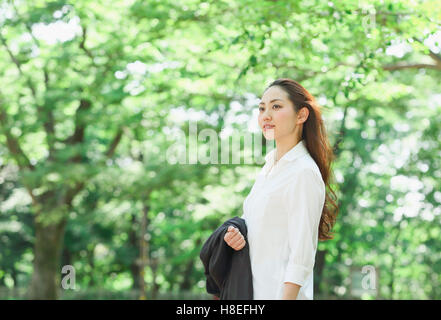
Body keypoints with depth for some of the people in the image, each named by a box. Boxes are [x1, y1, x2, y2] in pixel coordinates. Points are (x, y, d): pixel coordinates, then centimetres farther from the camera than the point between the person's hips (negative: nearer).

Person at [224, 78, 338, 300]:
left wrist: (287, 297, -22)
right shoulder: (270, 164, 12)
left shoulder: (304, 172, -14)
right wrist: (237, 234, 2)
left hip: (282, 291, -8)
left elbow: (301, 257, -17)